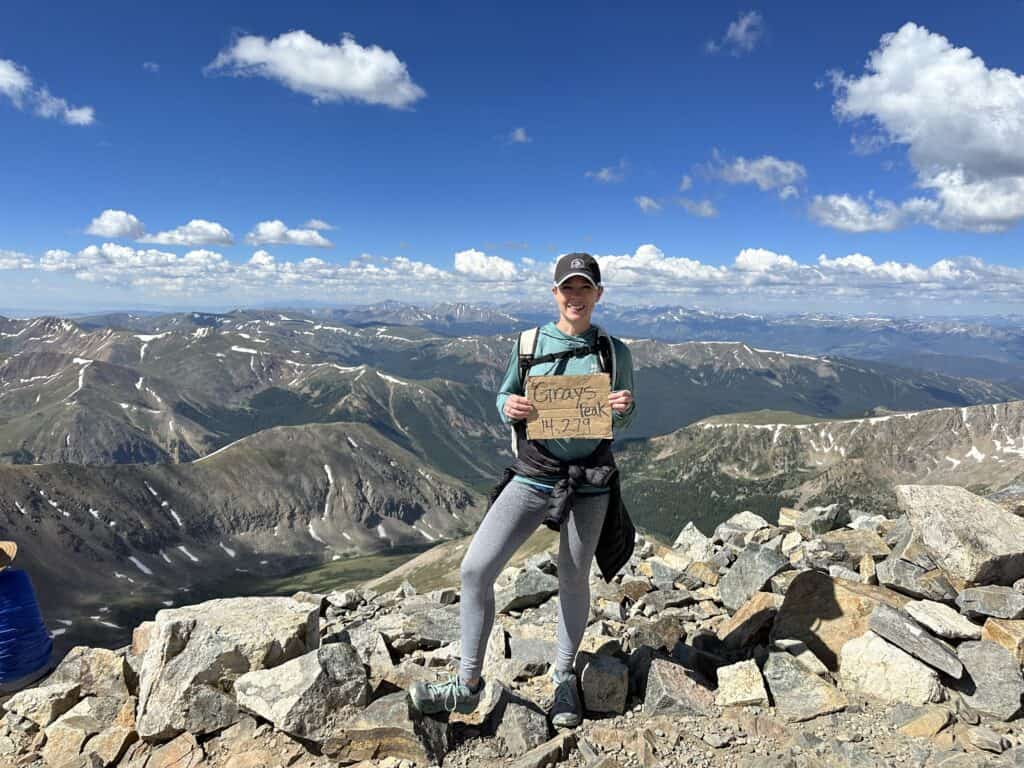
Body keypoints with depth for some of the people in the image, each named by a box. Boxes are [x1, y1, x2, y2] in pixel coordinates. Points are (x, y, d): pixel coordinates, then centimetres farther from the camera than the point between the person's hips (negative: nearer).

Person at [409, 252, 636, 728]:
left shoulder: (614, 352, 0)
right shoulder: (527, 344, 0)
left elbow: (623, 422, 8)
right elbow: (503, 397, 9)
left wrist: (623, 408, -15)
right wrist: (509, 409, -14)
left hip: (589, 483, 0)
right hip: (532, 477, 1)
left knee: (573, 581, 13)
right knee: (475, 569, -8)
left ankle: (564, 679, 39)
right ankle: (468, 684, 11)